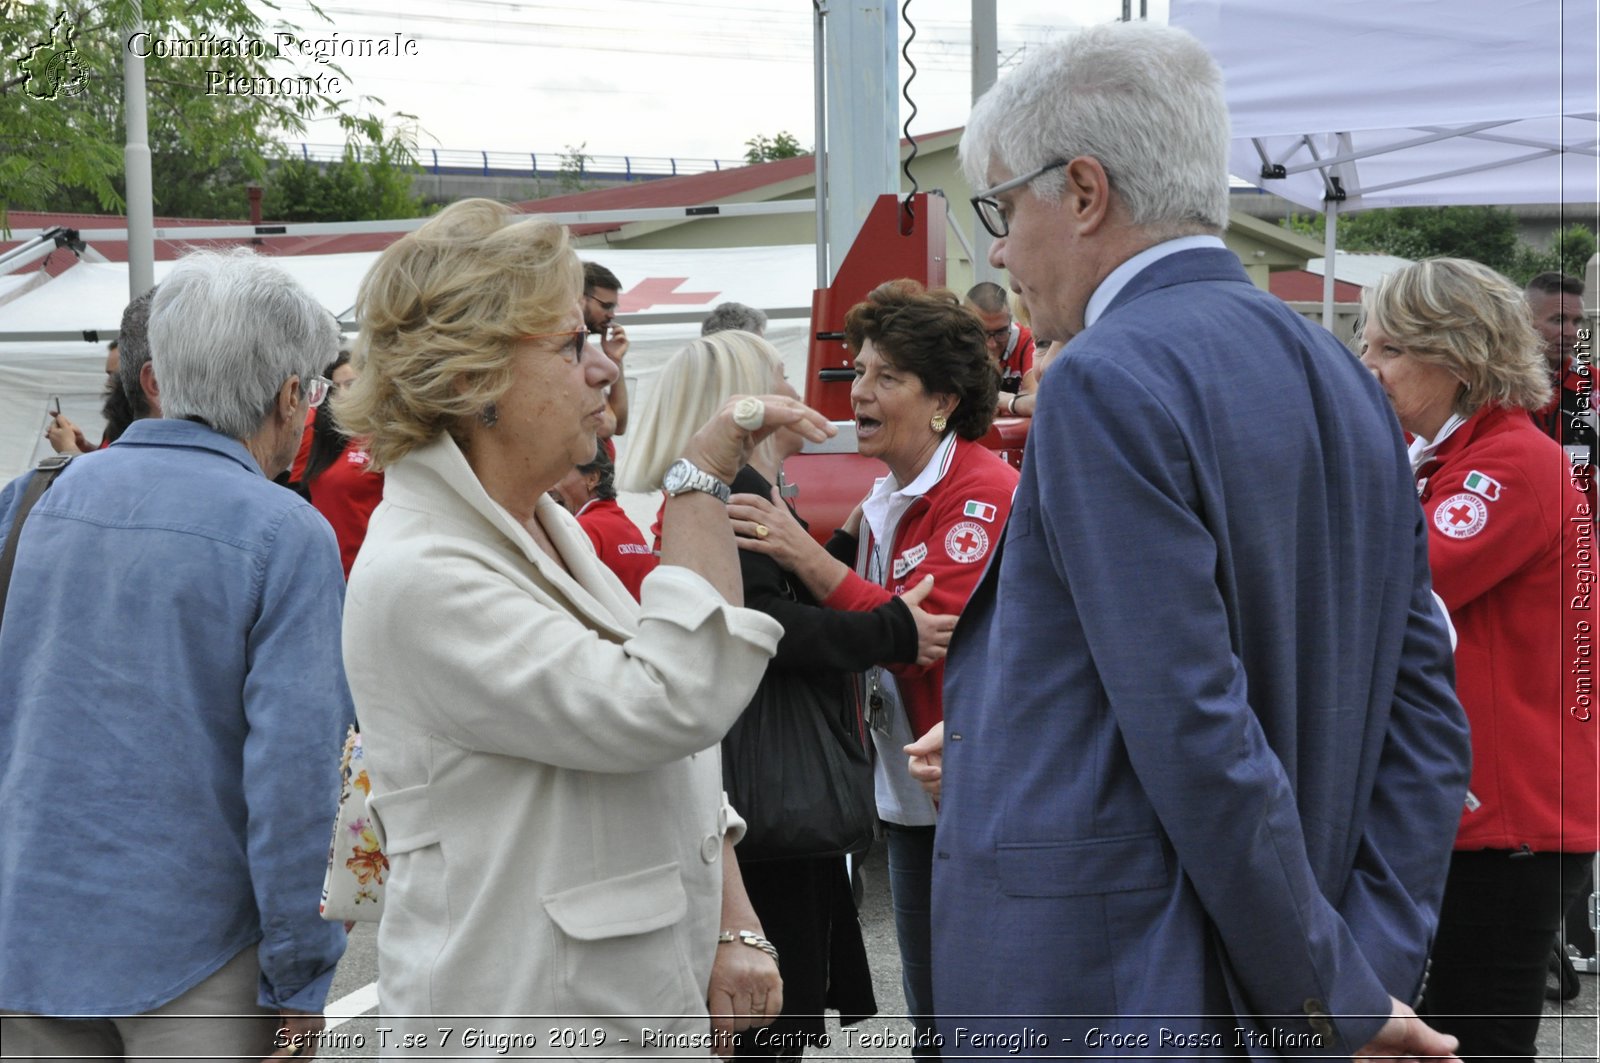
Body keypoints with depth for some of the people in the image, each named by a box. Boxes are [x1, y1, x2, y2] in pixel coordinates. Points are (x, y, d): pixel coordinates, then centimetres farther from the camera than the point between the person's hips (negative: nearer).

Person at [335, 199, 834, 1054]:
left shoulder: (550, 530, 11)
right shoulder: (418, 576, -20)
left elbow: (674, 760, 14)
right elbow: (671, 706, -27)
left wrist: (734, 928, 3)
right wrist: (702, 480, -22)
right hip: (527, 1022, -8)